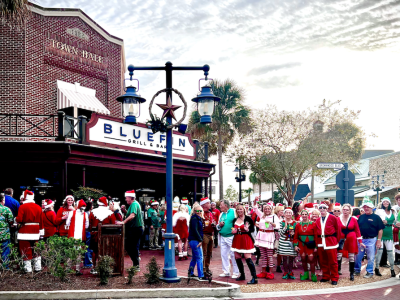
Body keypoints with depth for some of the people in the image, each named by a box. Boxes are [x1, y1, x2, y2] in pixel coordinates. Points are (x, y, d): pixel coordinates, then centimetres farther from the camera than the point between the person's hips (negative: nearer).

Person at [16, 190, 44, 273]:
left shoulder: (22, 207, -9)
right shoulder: (38, 207, 7)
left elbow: (19, 220, -15)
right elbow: (41, 221, 8)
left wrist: (16, 219, 7)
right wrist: (40, 230, 15)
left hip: (25, 232, -5)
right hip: (35, 232, 5)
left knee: (26, 250, 1)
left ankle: (28, 268, 2)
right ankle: (38, 267, 14)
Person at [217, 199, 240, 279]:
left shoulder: (233, 211, -4)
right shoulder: (221, 214, 15)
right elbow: (217, 227, 22)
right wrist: (219, 225, 0)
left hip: (231, 237, -6)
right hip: (223, 237, 7)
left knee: (233, 254, -5)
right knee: (224, 254, 8)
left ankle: (235, 272, 3)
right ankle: (226, 271, 18)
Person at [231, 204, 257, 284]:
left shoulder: (248, 218, -5)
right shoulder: (235, 220, 12)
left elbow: (252, 229, -5)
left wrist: (247, 230, -24)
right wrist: (233, 231, -1)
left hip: (246, 240, -7)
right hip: (237, 240, 7)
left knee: (248, 258, -13)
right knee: (237, 258, 10)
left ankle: (254, 278, -15)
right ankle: (242, 275, 27)